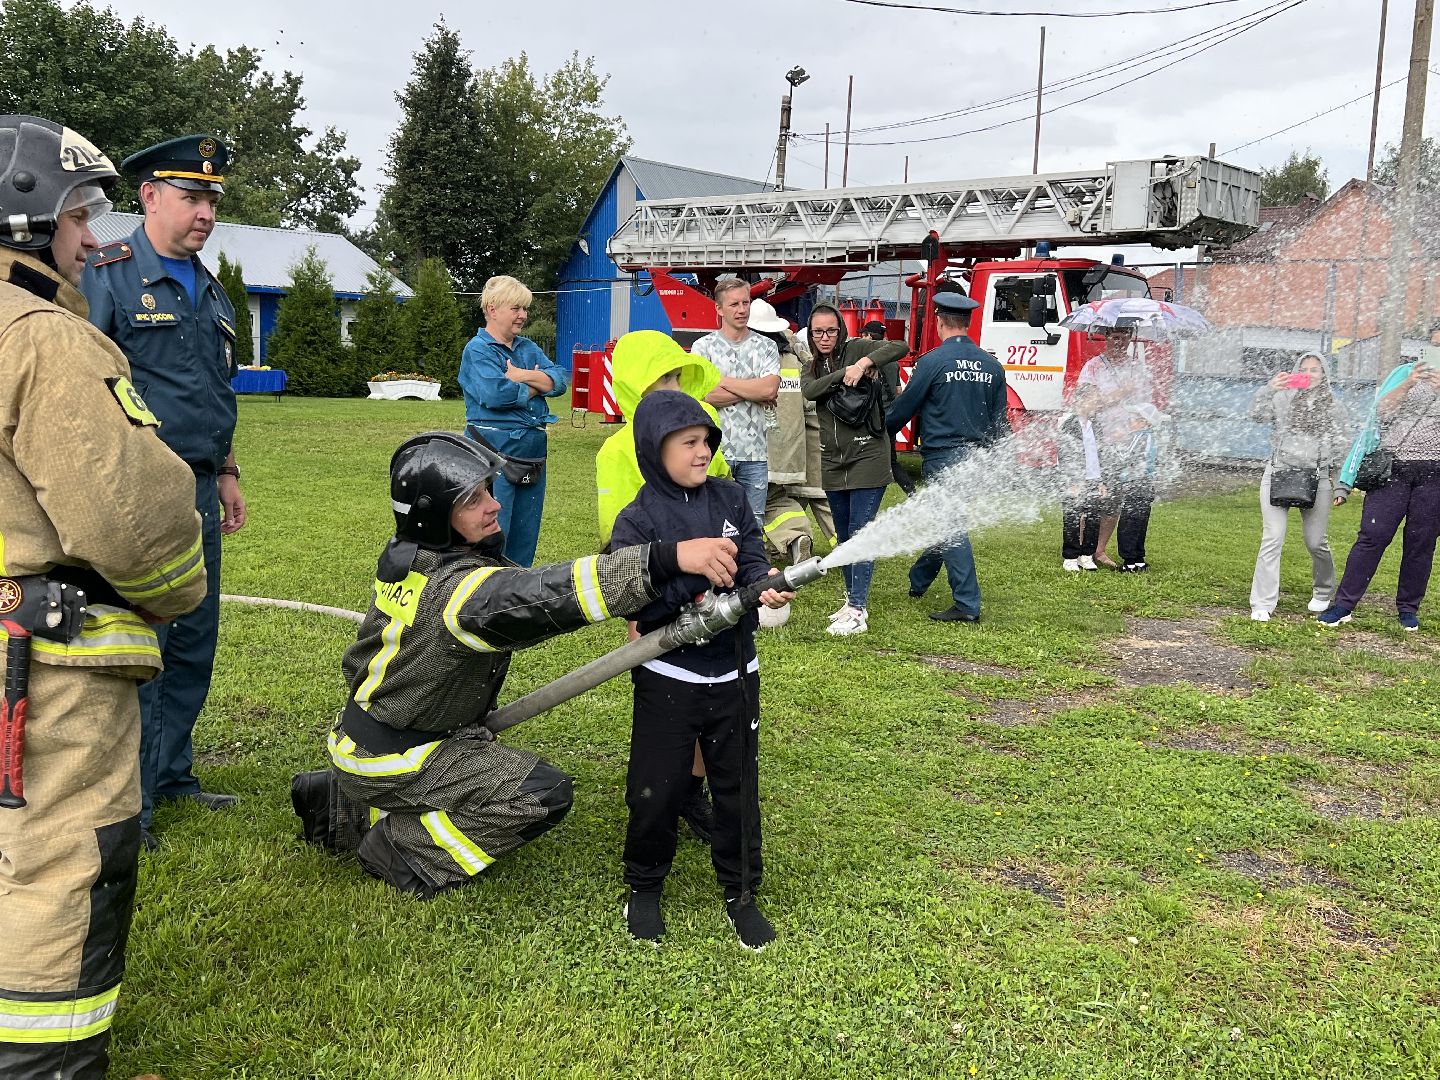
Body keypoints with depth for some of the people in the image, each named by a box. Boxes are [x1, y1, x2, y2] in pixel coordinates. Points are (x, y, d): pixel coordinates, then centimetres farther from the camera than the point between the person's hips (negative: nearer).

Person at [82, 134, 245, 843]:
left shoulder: (209, 290, 17)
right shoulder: (107, 275, -7)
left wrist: (226, 475, 22)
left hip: (197, 490, 8)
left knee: (194, 641, 13)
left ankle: (172, 775, 28)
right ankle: (128, 806, 8)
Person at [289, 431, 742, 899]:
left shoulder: (404, 553, -3)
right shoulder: (458, 587, -31)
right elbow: (551, 596, -46)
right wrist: (670, 559, -53)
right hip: (391, 760, -9)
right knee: (546, 794, -13)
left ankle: (342, 810, 26)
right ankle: (402, 851, -1)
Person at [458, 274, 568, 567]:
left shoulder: (528, 348, 15)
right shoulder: (477, 350, -6)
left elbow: (560, 380, 2)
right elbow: (494, 393, -22)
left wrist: (523, 375, -14)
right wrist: (536, 386, -6)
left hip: (532, 457, 7)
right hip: (495, 454, -7)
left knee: (525, 540, 13)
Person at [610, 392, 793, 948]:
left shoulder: (729, 498, 3)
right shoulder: (637, 521, -10)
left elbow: (752, 557, -3)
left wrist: (763, 582, -24)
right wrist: (690, 570, -27)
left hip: (734, 673, 3)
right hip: (668, 679, -3)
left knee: (738, 786, 11)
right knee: (657, 788, 6)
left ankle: (741, 891, 29)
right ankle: (644, 886, 30)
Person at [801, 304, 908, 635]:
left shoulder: (856, 349, 0)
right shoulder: (812, 367, 14)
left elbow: (899, 347, -13)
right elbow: (809, 391, -9)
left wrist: (864, 363, -23)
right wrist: (844, 374, -18)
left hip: (867, 456, -6)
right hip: (833, 462, 6)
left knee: (861, 533, -9)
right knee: (844, 536, 13)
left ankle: (858, 611, -10)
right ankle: (852, 599, 24)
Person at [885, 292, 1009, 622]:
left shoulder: (933, 362, -11)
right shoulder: (991, 365, 7)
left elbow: (904, 408, -4)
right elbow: (999, 421, 12)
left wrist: (882, 431, 15)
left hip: (941, 456, -7)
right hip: (976, 456, 7)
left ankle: (967, 605, -5)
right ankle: (918, 580, 37)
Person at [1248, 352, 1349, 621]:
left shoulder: (1333, 407, 11)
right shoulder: (1283, 398, 7)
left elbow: (1338, 446, 13)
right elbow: (1257, 416, -7)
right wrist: (1269, 389, -19)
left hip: (1315, 480, 1)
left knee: (1316, 542, 4)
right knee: (1272, 539, -10)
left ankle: (1323, 593, 31)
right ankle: (1262, 604, -8)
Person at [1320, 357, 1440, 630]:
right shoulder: (1407, 373, 10)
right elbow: (1382, 411, -1)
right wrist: (1408, 384, -13)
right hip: (1393, 471, -2)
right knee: (1372, 537, -6)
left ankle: (1408, 608, 16)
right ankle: (1343, 605, -3)